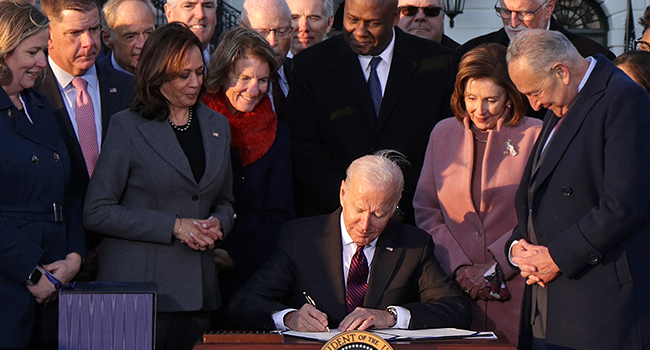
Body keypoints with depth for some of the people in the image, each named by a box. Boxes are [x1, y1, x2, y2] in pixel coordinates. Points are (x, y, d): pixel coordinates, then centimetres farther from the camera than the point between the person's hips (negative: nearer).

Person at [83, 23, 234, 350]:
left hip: (198, 287, 5)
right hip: (139, 285, -5)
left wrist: (217, 223, -1)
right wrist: (173, 226, -14)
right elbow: (97, 212, -8)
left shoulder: (217, 125, 13)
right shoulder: (127, 126, -3)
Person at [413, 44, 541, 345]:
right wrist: (459, 267, -5)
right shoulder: (443, 133, 11)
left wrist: (495, 268, -11)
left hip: (514, 292, -2)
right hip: (453, 290, 3)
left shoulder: (535, 136, 0)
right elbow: (425, 211, 8)